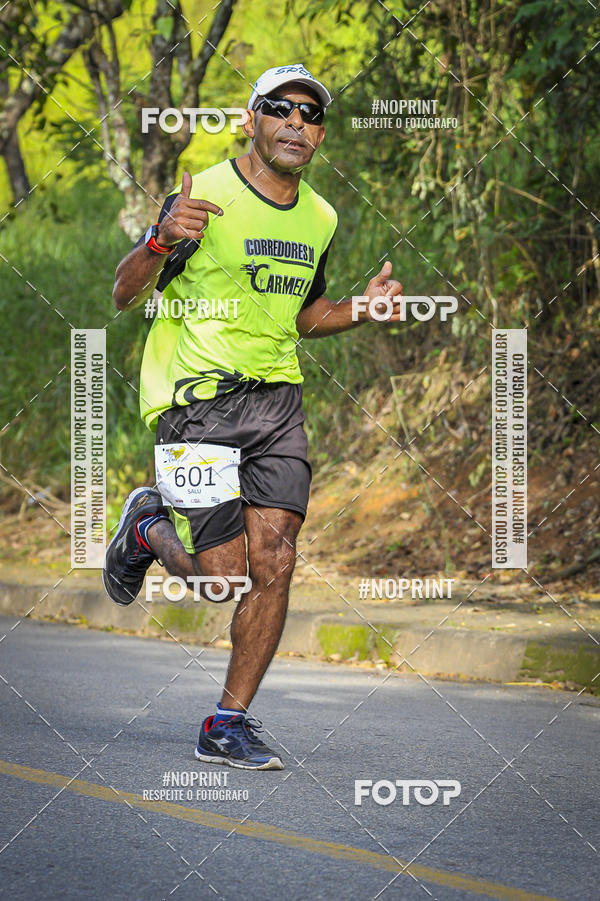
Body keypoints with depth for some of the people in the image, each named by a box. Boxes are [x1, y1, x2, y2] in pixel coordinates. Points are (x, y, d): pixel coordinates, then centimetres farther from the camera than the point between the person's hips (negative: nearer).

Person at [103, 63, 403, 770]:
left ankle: (228, 727, 5)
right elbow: (125, 296, -10)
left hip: (276, 397, 5)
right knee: (225, 575, -7)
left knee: (274, 564, -7)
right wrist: (161, 240, -30)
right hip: (197, 395, -5)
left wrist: (361, 309, 5)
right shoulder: (205, 197, -10)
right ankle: (147, 529, 26)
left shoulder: (318, 219, 10)